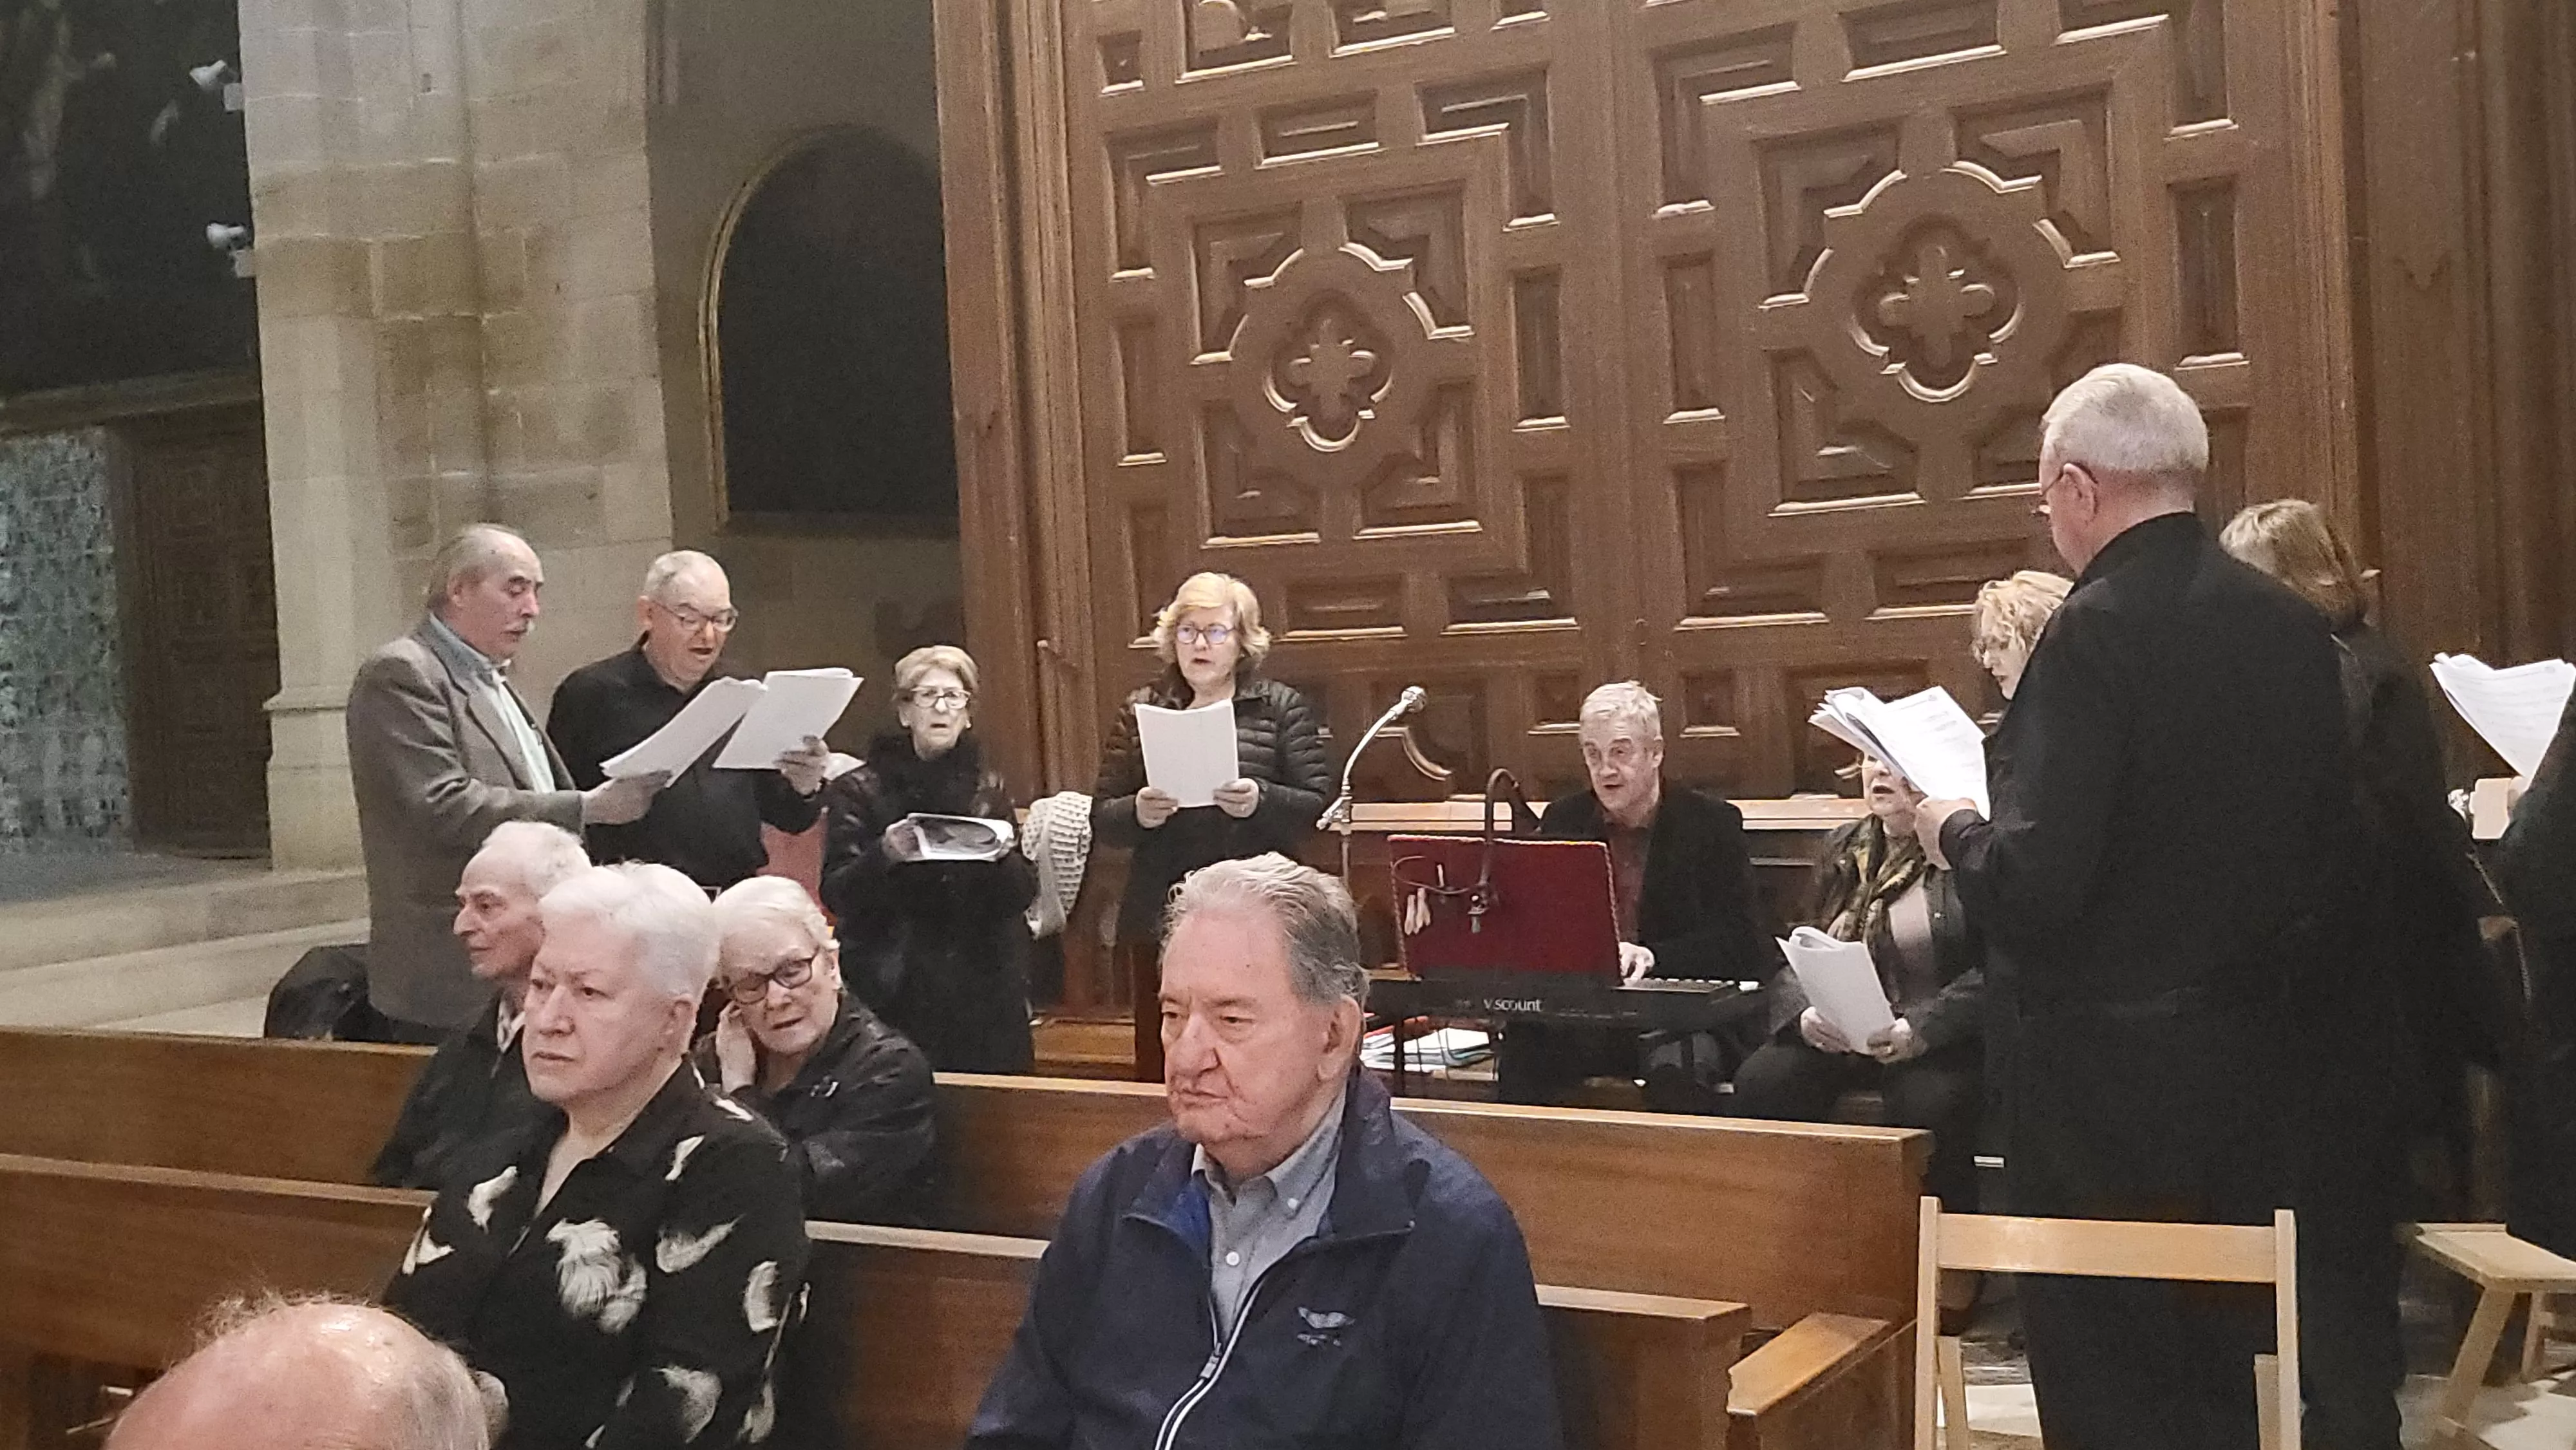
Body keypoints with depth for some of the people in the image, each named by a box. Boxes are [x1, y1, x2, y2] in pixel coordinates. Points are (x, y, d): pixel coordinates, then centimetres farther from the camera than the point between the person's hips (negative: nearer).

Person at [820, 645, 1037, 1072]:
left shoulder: (989, 790, 11)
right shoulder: (860, 791, 3)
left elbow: (1023, 893, 7)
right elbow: (836, 893, -5)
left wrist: (1002, 856, -12)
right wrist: (885, 855, -21)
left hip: (984, 990, 2)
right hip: (895, 990, -2)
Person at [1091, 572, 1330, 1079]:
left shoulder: (1281, 708, 6)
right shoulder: (1141, 711, 12)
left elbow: (1320, 806, -2)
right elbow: (1101, 820, 10)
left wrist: (1261, 801, -20)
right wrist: (1137, 813, -12)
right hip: (1160, 921, 2)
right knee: (1160, 1063, 4)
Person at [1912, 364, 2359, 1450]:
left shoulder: (2096, 630, -19)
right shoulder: (2293, 627, 3)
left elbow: (2037, 885, -24)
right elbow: (2327, 852, 9)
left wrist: (1954, 832, -4)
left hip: (2106, 1068, -7)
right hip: (2247, 1045, 7)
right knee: (2225, 1361, 18)